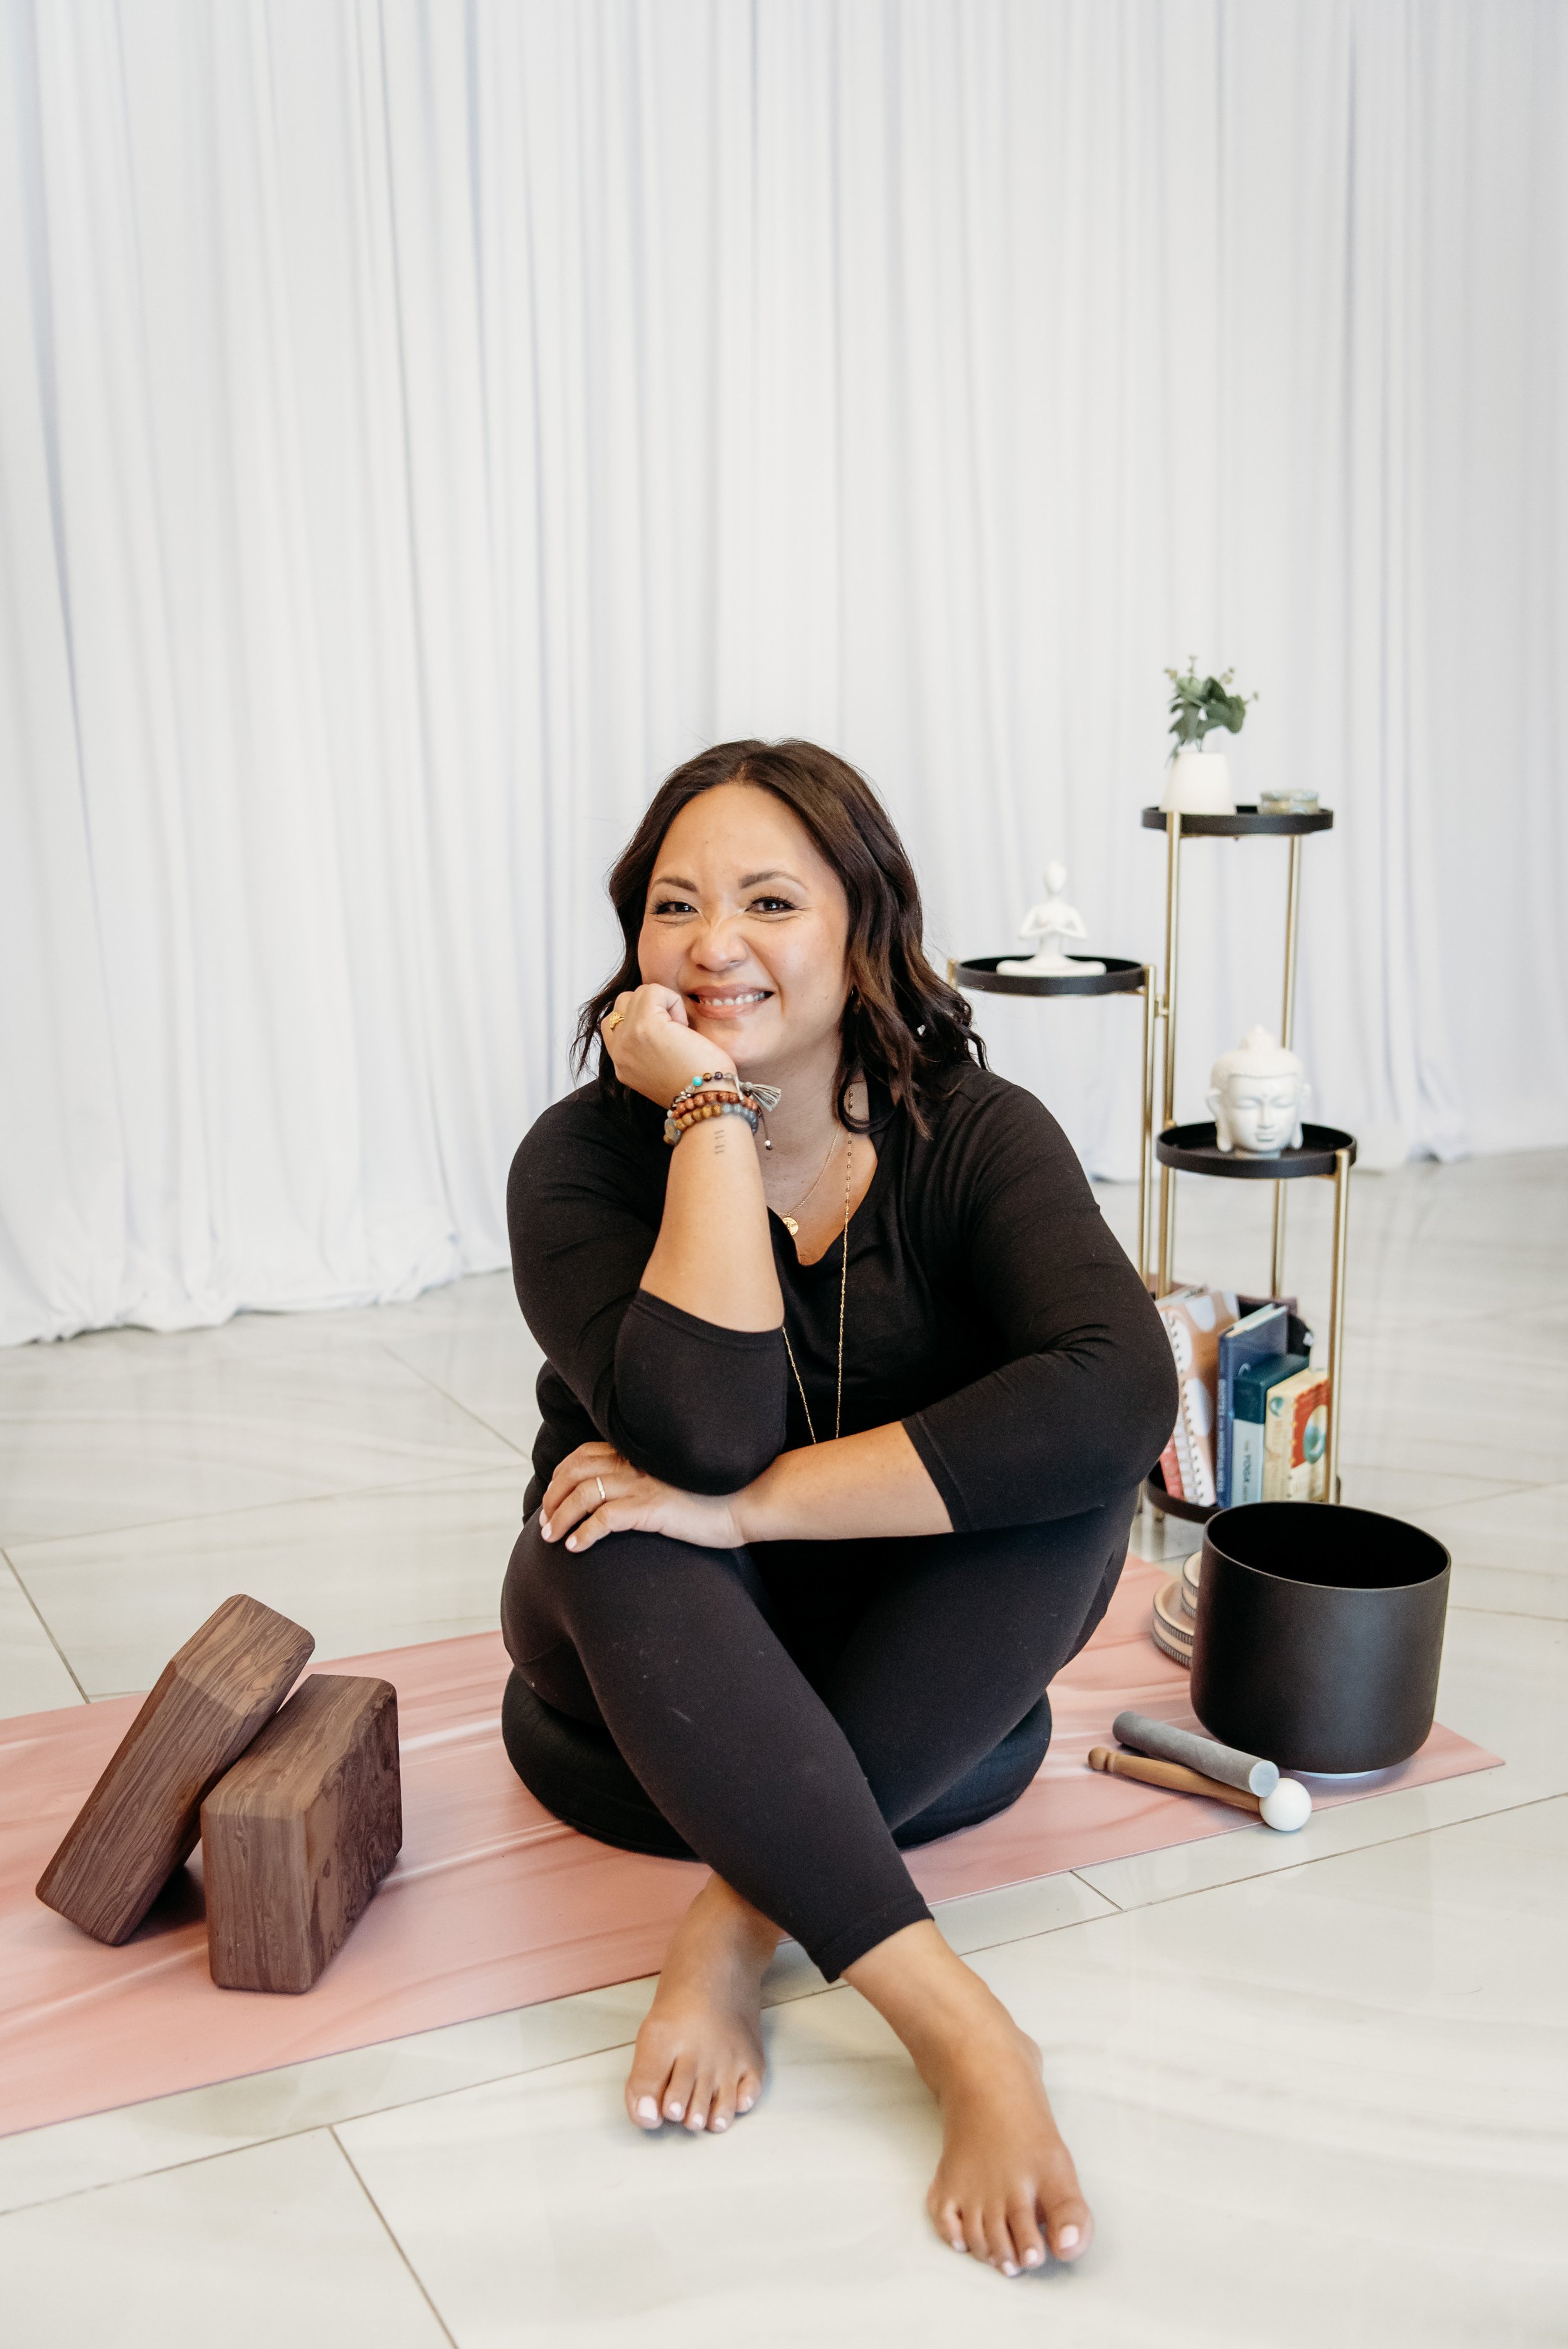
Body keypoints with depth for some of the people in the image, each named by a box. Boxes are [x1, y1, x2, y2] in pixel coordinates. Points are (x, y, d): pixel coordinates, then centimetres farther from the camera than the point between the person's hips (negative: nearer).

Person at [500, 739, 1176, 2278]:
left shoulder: (976, 1137, -16)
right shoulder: (585, 1156, -17)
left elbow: (1120, 1393, -36)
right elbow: (704, 1431, -34)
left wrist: (750, 1507, -37)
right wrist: (713, 1111, -31)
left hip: (912, 1670, 1)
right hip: (663, 1678, 0)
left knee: (1076, 1468, -28)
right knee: (625, 1533, -34)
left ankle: (737, 1921, -25)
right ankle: (960, 2033, -36)